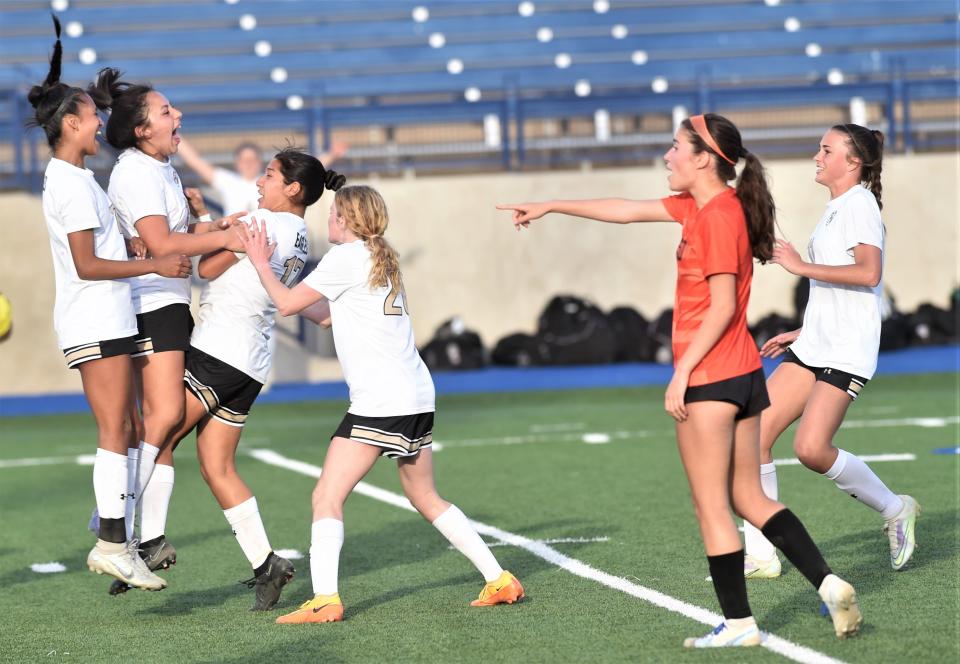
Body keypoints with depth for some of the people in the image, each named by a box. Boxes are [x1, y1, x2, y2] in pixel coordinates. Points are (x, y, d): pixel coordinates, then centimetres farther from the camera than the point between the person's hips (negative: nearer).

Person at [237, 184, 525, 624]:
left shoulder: (347, 257, -6)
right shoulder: (381, 259, 21)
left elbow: (287, 304, -2)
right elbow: (325, 312, 28)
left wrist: (261, 263, 13)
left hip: (380, 400, -9)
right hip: (417, 394, 9)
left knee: (327, 496, -10)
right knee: (426, 498, 19)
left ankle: (324, 600, -22)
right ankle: (499, 580, 17)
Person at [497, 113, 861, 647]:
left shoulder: (718, 216, -16)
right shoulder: (700, 206, 12)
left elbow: (722, 307, -19)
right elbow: (628, 211, 22)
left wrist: (682, 372, -16)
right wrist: (550, 206, 27)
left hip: (708, 379, -9)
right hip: (743, 375, 9)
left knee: (711, 508, 0)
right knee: (749, 499, 13)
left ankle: (738, 623, 4)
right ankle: (828, 584, 2)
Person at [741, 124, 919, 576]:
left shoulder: (859, 204, -11)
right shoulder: (836, 209, 18)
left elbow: (868, 273, -26)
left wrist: (801, 266, -20)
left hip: (846, 353, -10)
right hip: (813, 347, 10)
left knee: (811, 448, -20)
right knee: (756, 433, -2)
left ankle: (894, 510, 4)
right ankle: (760, 555, 3)